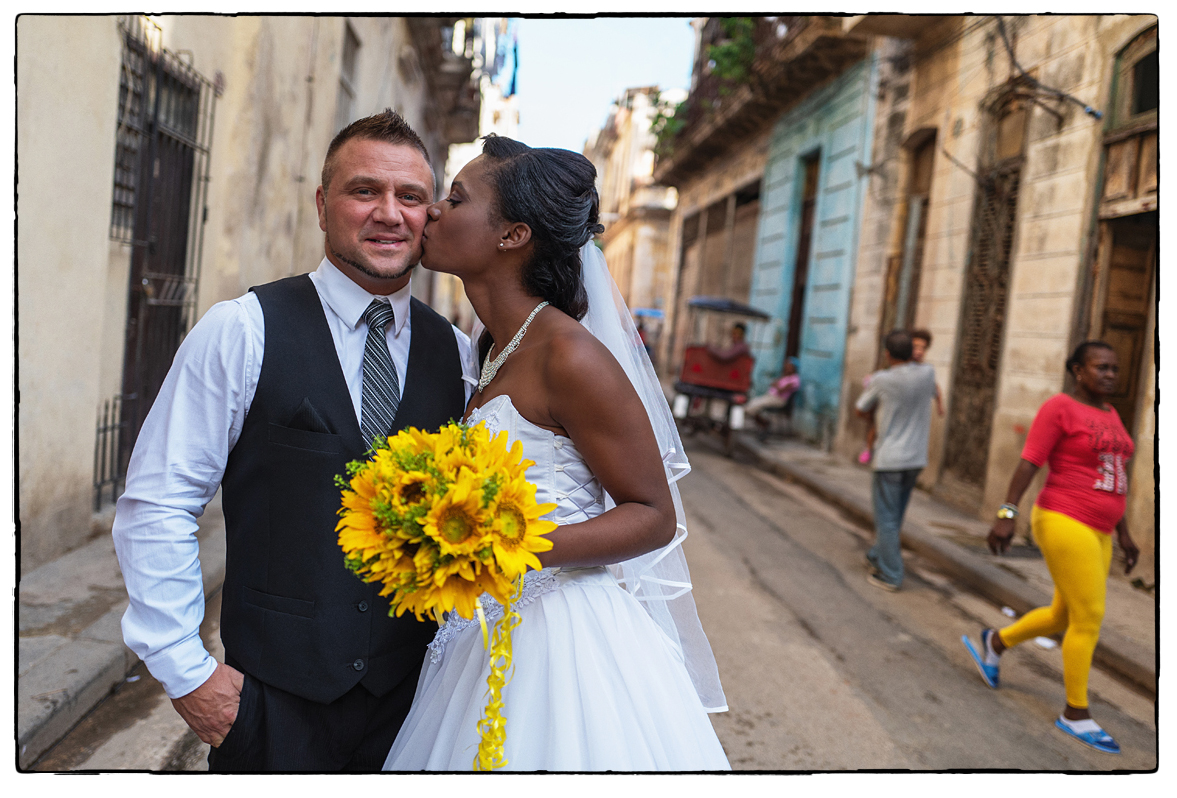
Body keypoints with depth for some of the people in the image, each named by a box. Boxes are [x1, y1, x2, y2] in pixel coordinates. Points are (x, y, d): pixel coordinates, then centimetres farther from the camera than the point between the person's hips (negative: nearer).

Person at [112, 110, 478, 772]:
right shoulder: (242, 331, -9)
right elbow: (156, 506, -8)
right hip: (275, 691, -3)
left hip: (411, 688, 3)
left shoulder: (456, 352, 1)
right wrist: (186, 670, -9)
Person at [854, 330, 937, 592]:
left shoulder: (881, 380, -13)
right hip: (916, 459, 5)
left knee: (886, 517, 2)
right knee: (895, 514, 18)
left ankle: (890, 575, 4)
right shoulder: (927, 373, -1)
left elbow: (862, 411, 2)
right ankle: (877, 555, 33)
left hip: (889, 459, -5)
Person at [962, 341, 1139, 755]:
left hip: (1095, 533, 9)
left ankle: (995, 642, 36)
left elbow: (1113, 478, 19)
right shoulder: (1059, 407, -10)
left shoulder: (1109, 414, 15)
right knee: (1090, 619, -5)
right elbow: (1028, 463, -15)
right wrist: (1006, 514, -21)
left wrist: (1123, 533, 18)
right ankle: (1076, 713, 9)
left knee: (1065, 617, 15)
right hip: (1063, 523, -9)